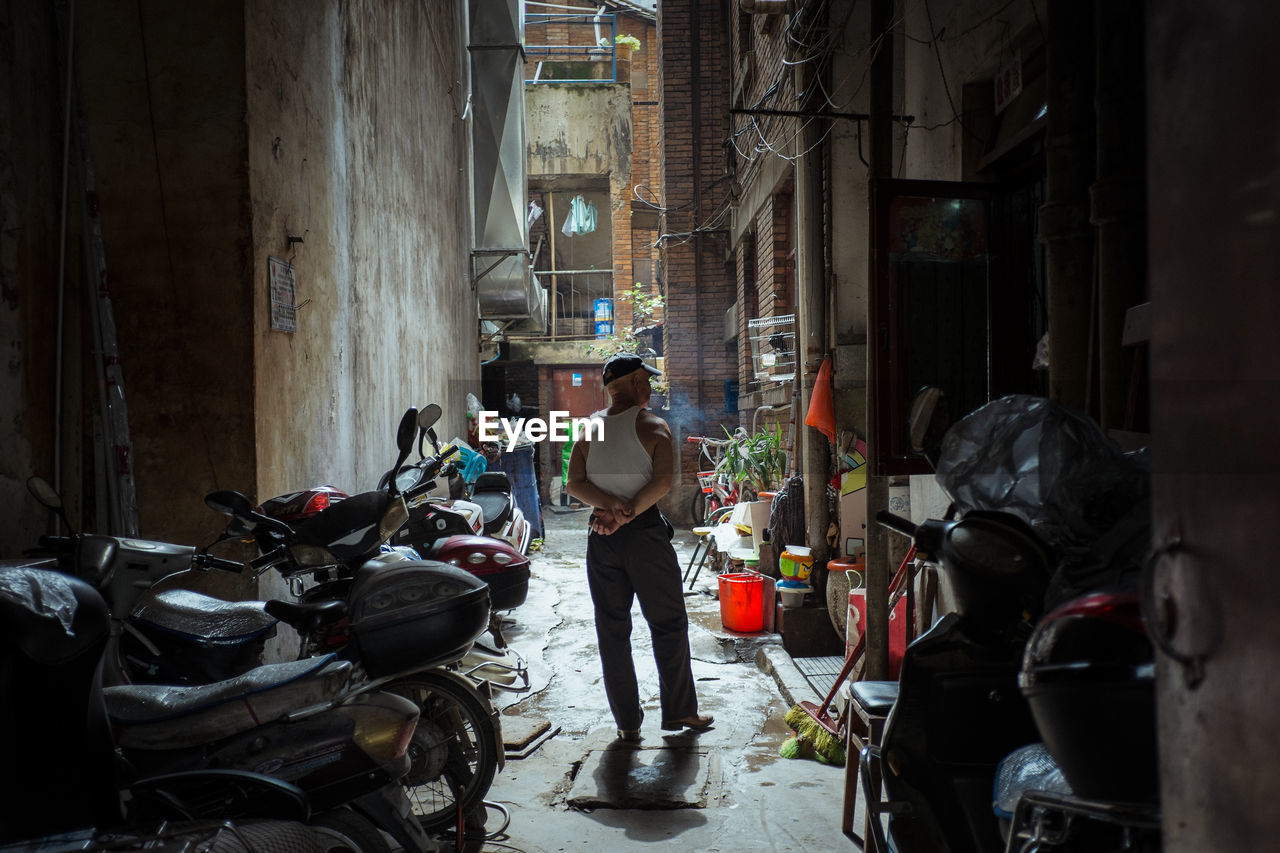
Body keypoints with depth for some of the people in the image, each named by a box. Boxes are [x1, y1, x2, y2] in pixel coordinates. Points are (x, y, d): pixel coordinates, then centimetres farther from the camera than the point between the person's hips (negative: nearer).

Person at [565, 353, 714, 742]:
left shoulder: (588, 428, 6)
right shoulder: (652, 425, -5)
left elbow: (575, 483, -5)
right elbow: (663, 481, -18)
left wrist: (611, 506, -14)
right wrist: (628, 514, -20)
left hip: (602, 536, 4)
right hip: (645, 532, -3)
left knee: (612, 629, 9)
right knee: (668, 623, 9)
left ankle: (627, 721, 13)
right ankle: (679, 711, 15)